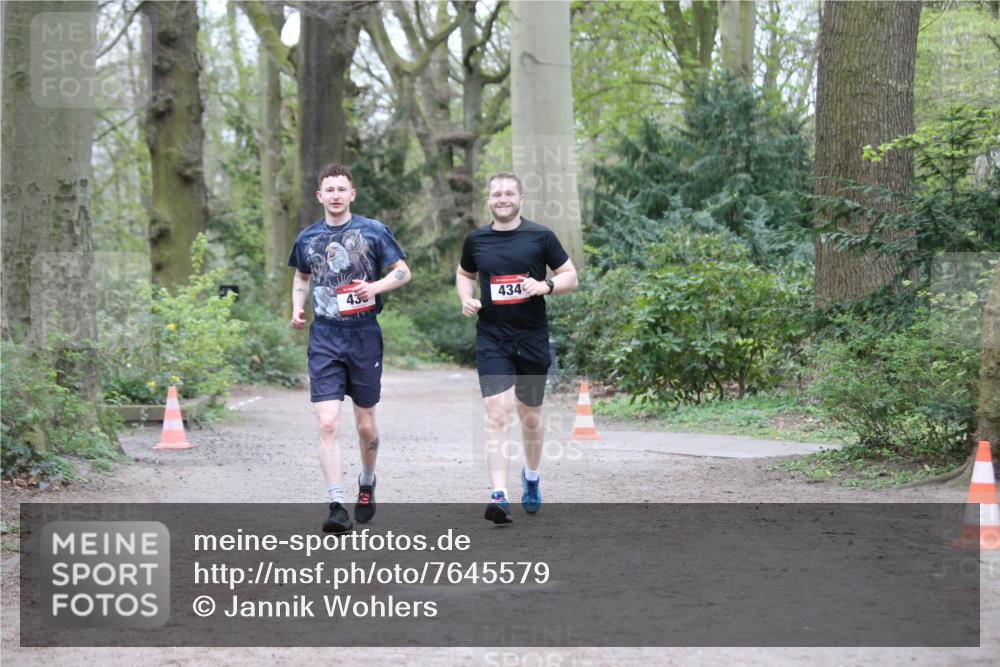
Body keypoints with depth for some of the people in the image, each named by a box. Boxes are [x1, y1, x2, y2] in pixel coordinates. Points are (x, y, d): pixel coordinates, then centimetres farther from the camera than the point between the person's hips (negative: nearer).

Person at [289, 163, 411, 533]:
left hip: (364, 336, -1)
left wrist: (377, 286, -15)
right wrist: (297, 308, 6)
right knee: (327, 423, -13)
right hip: (324, 338, 1)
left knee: (365, 425, 10)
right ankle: (337, 505, -14)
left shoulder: (373, 231, 0)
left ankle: (367, 483, 37)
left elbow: (403, 271, 4)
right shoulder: (307, 238, 7)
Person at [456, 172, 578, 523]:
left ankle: (532, 476, 40)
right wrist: (466, 299, 2)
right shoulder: (476, 240, 5)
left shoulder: (541, 236, -1)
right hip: (492, 340, 0)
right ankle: (499, 495, -20)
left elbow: (571, 277, 4)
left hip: (533, 339, 0)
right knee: (497, 416, -14)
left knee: (530, 416, 14)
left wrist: (546, 286, -16)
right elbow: (464, 274, 23)